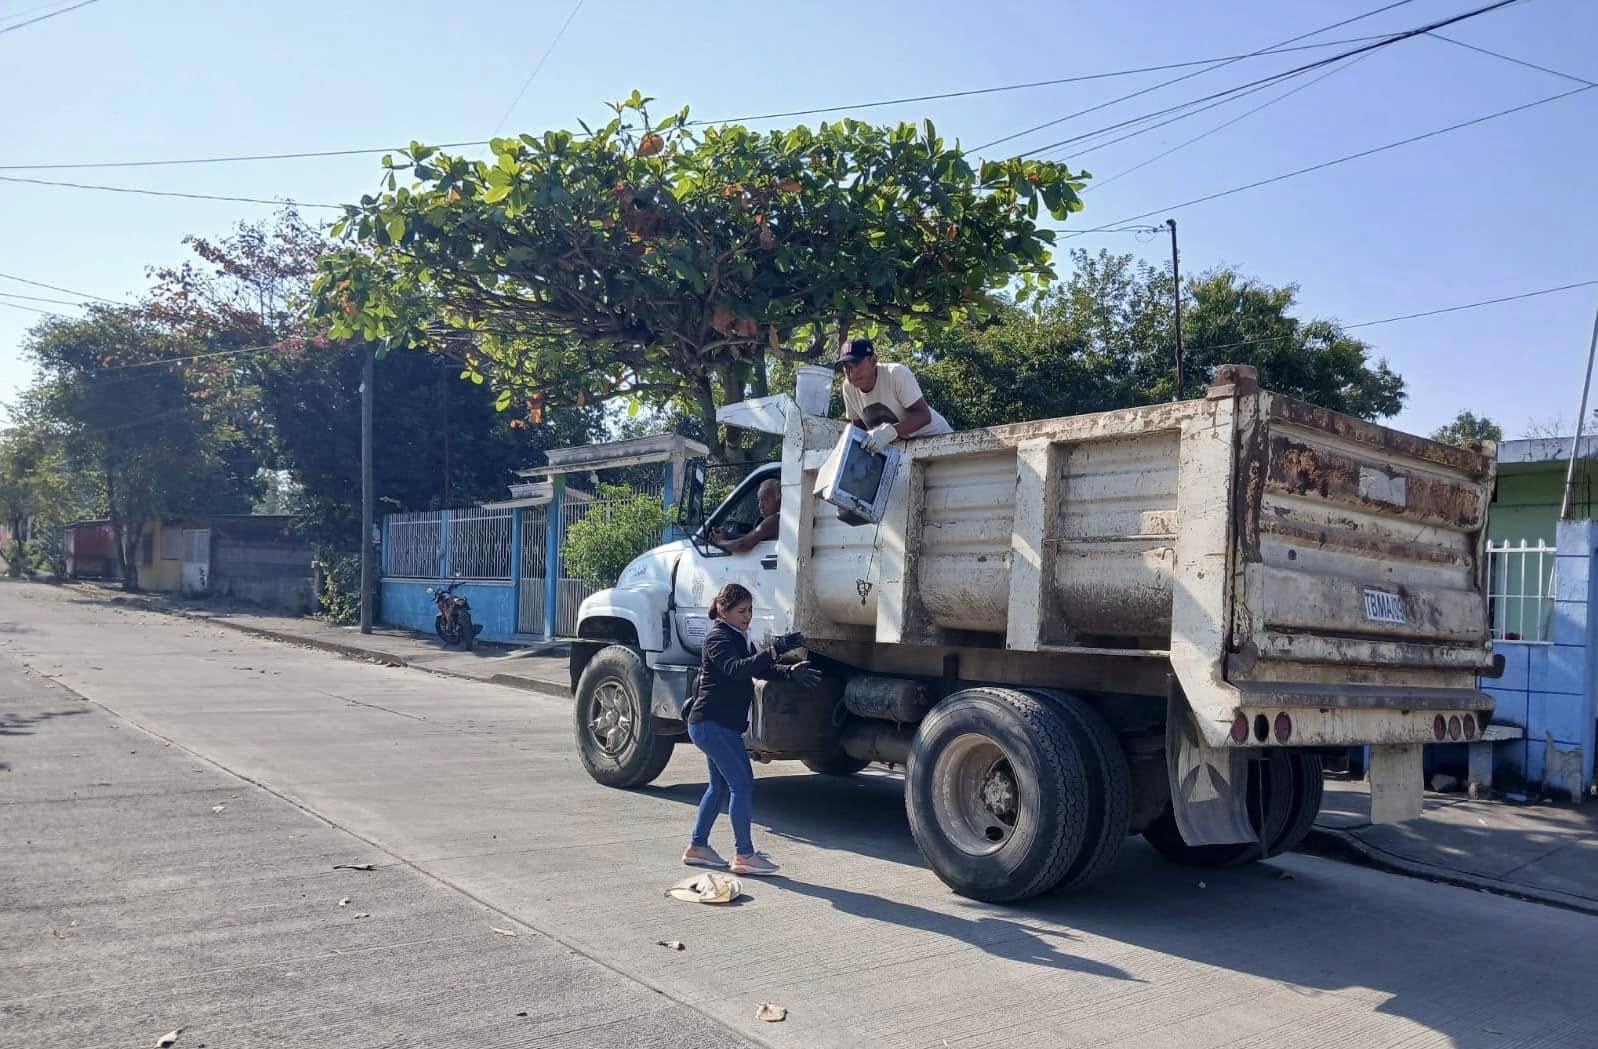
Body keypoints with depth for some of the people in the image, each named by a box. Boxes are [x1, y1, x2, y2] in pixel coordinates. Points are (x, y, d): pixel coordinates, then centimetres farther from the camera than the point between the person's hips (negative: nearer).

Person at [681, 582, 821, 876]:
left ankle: (697, 847, 23)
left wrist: (792, 673, -7)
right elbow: (736, 669, -32)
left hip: (719, 724, 10)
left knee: (721, 785, 15)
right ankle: (744, 855, -5)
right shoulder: (718, 638, -15)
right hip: (712, 723, -10)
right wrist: (774, 650, -43)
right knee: (742, 784, -9)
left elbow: (761, 669, 11)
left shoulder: (739, 638, 15)